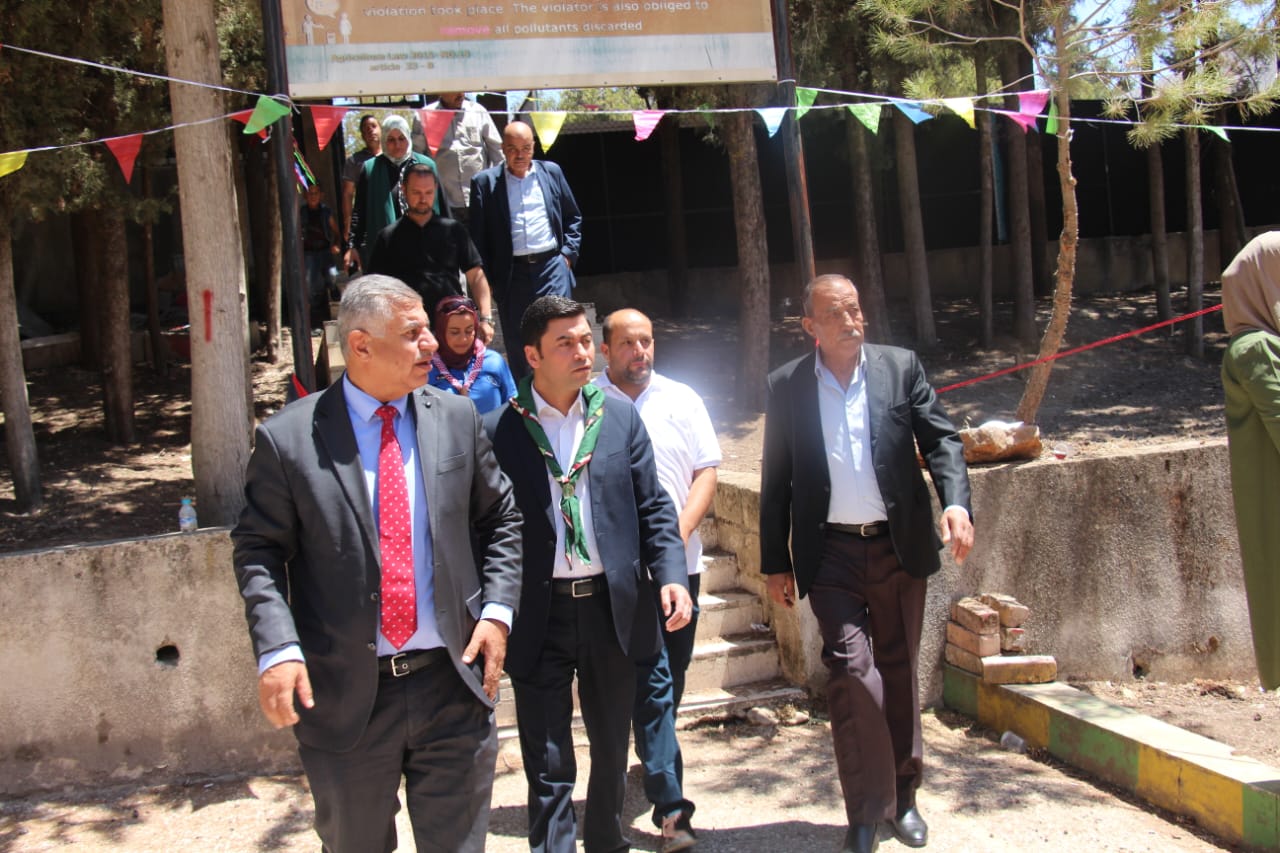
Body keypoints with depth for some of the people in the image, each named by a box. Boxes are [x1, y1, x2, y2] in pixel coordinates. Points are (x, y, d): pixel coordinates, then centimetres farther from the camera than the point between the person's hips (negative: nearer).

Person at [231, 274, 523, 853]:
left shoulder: (457, 419, 2)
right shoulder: (287, 438, -7)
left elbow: (500, 519, 11)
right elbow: (257, 551, -2)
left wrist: (497, 610, -2)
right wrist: (277, 649, -14)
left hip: (452, 681, 2)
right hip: (345, 696, -2)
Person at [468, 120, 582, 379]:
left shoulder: (551, 172, 9)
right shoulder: (485, 182, 2)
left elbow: (573, 218, 17)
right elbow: (477, 235, 3)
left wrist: (568, 253, 5)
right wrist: (487, 279, -2)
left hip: (552, 267, 1)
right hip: (511, 273, 0)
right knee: (517, 343, 6)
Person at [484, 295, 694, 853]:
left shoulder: (619, 416, 3)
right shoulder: (499, 430, -5)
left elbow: (653, 507, 5)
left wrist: (671, 575, -8)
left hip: (613, 606, 3)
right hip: (539, 614, -3)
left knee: (612, 747, 19)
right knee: (548, 767, 4)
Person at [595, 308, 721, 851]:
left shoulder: (681, 399, 8)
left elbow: (707, 472, 6)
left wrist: (681, 530, -9)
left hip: (680, 561, 4)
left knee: (670, 679, 16)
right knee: (653, 681, -8)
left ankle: (655, 762, 39)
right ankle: (670, 804, -4)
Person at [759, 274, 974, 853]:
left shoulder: (901, 367, 2)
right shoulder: (786, 386, 1)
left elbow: (940, 439, 1)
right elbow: (776, 481, 4)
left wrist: (956, 502, -17)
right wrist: (775, 562, 4)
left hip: (899, 546, 2)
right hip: (830, 552, -1)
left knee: (898, 673, 12)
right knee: (852, 668, -12)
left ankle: (902, 797, 30)